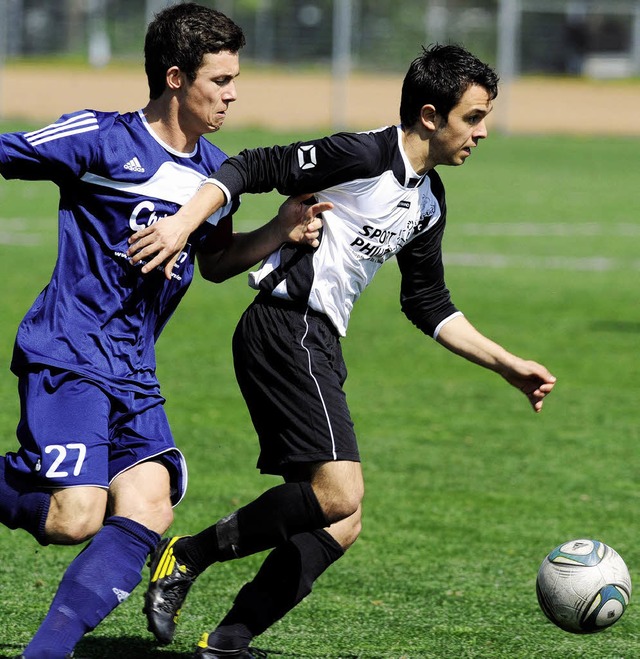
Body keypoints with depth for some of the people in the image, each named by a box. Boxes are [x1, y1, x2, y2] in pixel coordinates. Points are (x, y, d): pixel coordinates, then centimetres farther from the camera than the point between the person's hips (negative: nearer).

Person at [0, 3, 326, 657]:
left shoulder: (216, 173, 13)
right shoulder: (101, 139, -8)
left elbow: (214, 261, 27)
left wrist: (280, 231, 11)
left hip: (134, 375, 7)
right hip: (67, 356, -7)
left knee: (147, 512, -11)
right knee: (74, 519, -21)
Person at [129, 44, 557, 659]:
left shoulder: (428, 202, 17)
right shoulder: (364, 156, -11)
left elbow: (429, 306, 26)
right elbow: (252, 169, -13)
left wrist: (507, 366, 23)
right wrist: (184, 221, -26)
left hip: (319, 348, 10)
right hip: (286, 327, -10)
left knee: (340, 525, 6)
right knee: (339, 495, -21)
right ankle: (184, 558, -8)